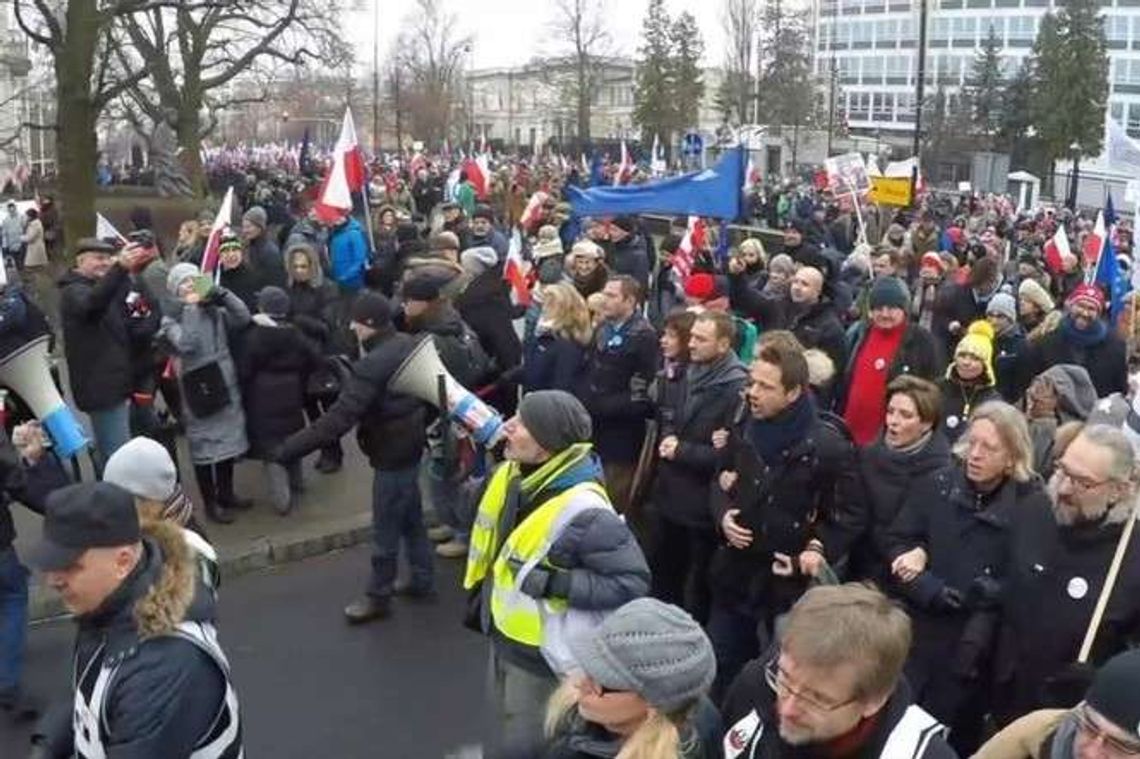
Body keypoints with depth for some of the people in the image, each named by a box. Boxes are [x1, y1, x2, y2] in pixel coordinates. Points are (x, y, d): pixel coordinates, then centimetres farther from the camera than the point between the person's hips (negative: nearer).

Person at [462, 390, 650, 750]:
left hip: (541, 655, -8)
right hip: (502, 637, 8)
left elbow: (632, 581, -27)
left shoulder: (583, 511, -32)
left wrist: (553, 584, -31)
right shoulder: (512, 476, -7)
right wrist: (482, 599, 15)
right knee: (510, 728, 29)